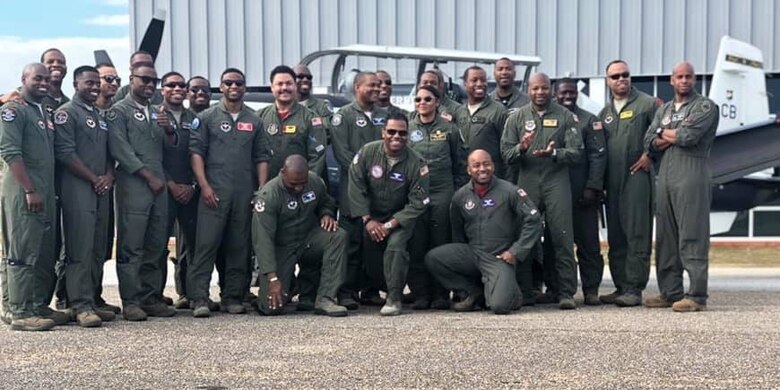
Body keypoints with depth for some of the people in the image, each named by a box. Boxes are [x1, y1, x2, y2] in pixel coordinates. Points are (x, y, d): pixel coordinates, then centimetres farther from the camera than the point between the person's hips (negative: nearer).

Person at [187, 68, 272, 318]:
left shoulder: (254, 121, 15)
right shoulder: (207, 118, 6)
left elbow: (262, 157, 14)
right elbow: (196, 152, 0)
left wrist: (262, 189, 4)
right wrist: (204, 185, -11)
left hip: (245, 193, 3)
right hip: (214, 192, -3)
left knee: (240, 247, 5)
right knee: (206, 244, -9)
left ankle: (233, 298, 13)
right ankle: (199, 299, -8)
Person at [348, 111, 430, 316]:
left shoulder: (416, 163, -14)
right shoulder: (367, 152, -10)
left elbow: (418, 203, -14)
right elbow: (356, 187, -10)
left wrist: (391, 224, -20)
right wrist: (368, 220, -15)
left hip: (400, 216, -2)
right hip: (371, 214, 2)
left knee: (395, 245, -25)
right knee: (368, 249, -8)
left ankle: (394, 298, -15)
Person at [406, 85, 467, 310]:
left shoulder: (449, 129, 7)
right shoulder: (407, 129, 9)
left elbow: (460, 163, 10)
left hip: (443, 193, -1)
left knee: (441, 245, 0)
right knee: (416, 246, -1)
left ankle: (441, 295, 8)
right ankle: (420, 294, 6)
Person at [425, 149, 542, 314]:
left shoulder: (509, 191, -5)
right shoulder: (460, 196, 6)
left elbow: (533, 221, -6)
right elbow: (457, 232, 18)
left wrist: (515, 252, -10)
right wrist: (460, 257, 10)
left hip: (499, 258, -4)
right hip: (471, 253, 4)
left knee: (500, 306, -26)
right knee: (432, 258, -18)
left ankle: (510, 292, 16)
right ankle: (476, 292, 2)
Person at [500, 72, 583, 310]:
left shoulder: (565, 116, 7)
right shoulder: (517, 118, 11)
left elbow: (576, 152, 0)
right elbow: (506, 154, 5)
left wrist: (554, 153, -18)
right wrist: (521, 148, -16)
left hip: (557, 181, -1)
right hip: (527, 182, 1)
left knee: (562, 237, -6)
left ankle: (565, 292, -4)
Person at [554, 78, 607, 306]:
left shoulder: (589, 121, 6)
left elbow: (598, 156, -1)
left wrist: (592, 188, -10)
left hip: (582, 194, -2)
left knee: (588, 242, 0)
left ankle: (591, 290, 6)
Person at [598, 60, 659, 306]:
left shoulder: (646, 103, 1)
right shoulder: (605, 112, 19)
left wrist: (649, 155, -10)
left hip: (637, 176, -6)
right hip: (612, 181, 7)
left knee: (637, 234, -8)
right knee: (615, 237, 9)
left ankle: (634, 288, -7)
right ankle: (621, 286, 16)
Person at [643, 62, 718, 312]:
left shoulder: (706, 106, 3)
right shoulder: (664, 109, 22)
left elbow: (689, 136, -12)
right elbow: (650, 141, 9)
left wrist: (664, 133, 5)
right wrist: (677, 136, -5)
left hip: (692, 174, -7)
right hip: (665, 175, 7)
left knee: (692, 237, -9)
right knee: (665, 236, 7)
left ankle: (697, 296, -8)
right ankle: (670, 293, 14)